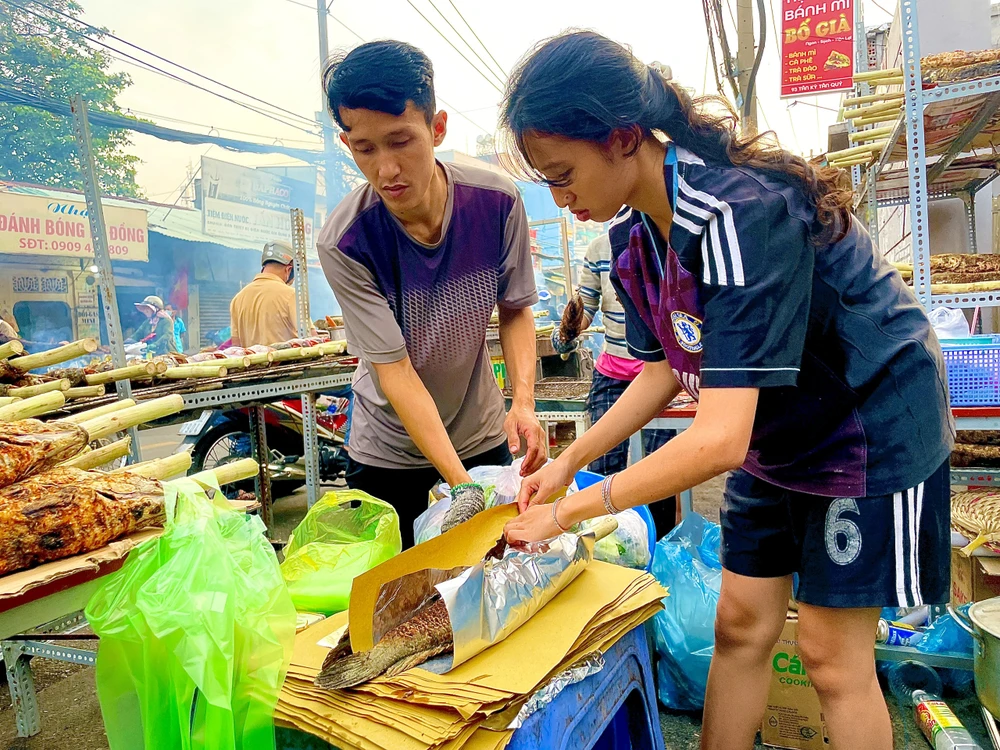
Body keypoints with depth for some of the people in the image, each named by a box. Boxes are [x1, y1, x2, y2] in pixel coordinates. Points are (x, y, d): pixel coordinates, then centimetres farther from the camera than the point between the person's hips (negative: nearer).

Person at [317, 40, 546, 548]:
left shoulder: (497, 202, -18)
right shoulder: (343, 242, -24)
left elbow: (516, 310, -4)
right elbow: (394, 370, -25)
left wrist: (524, 400, -21)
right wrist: (462, 484, -32)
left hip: (481, 432, 2)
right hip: (388, 448, -2)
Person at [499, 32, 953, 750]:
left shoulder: (739, 214, -34)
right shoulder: (633, 234, -7)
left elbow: (719, 439, -37)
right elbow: (668, 369, 2)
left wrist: (569, 512, -28)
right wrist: (570, 460, -5)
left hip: (872, 425, -7)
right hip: (776, 432, 7)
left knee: (832, 651, 3)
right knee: (741, 623, 11)